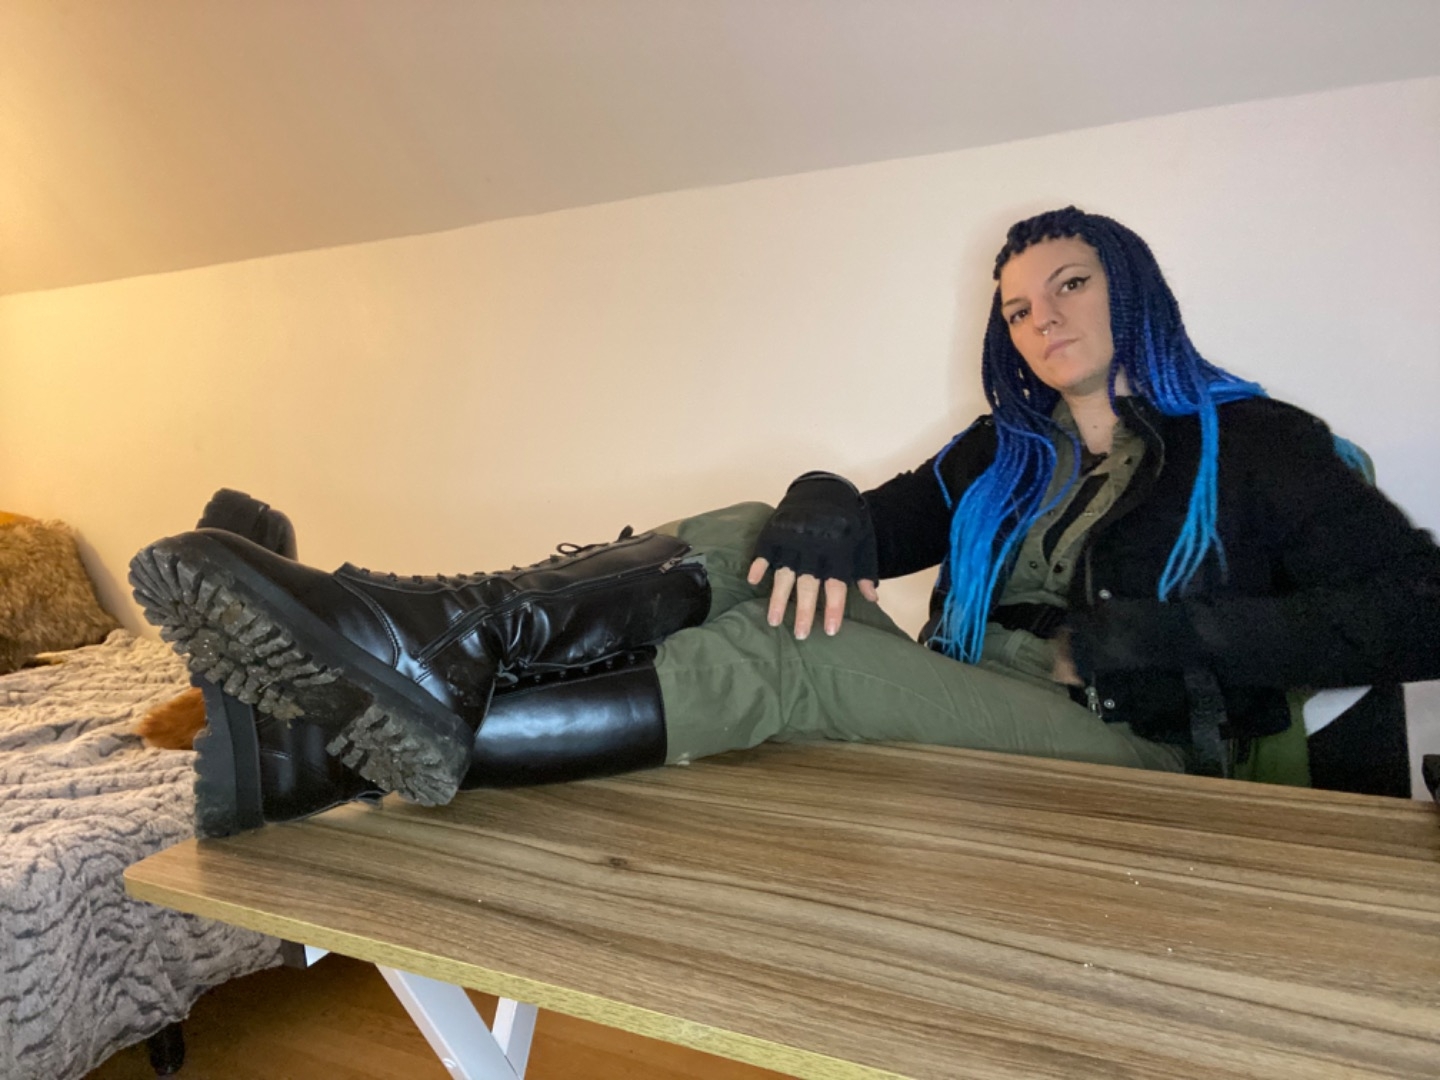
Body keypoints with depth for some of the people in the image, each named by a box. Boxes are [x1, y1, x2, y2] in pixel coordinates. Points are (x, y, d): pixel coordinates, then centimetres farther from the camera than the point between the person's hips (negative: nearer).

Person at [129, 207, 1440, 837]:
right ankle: (406, 641, -35)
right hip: (959, 713, 4)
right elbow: (872, 522, 6)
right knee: (748, 549, -18)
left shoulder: (1256, 445, 7)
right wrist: (823, 516, -19)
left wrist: (1165, 632, -14)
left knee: (790, 656, -31)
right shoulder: (1001, 453, 19)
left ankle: (390, 735, -35)